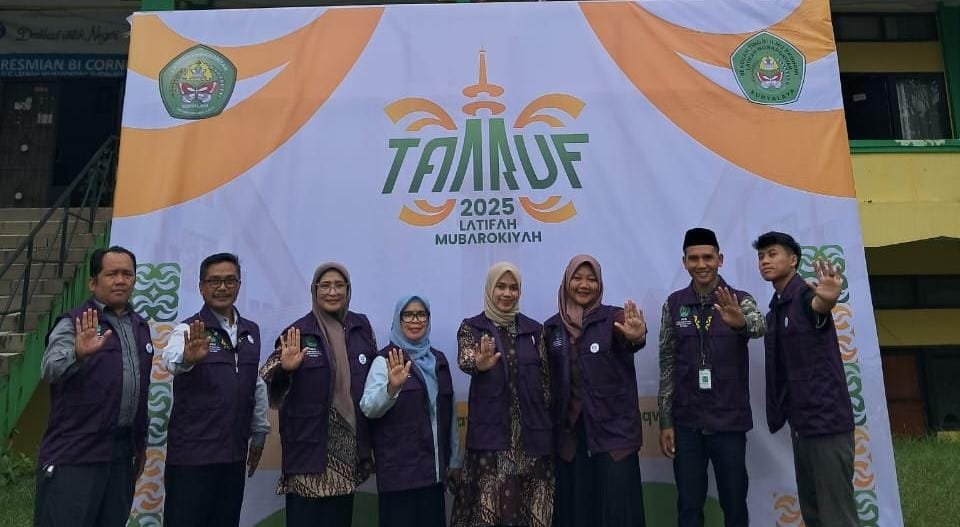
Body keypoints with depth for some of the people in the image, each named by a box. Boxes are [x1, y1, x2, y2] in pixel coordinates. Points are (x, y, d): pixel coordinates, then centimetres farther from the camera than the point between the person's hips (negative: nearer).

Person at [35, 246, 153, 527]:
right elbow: (50, 369, -25)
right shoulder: (74, 323, -6)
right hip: (74, 456, -5)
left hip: (122, 455, 5)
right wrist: (78, 353, -46)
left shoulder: (140, 326, 11)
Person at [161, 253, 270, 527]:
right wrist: (187, 357, -54)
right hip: (192, 453, -5)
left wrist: (259, 434, 17)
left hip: (234, 453, 5)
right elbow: (171, 360, -31)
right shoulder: (189, 329, -9)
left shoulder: (251, 331, 8)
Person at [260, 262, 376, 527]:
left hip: (349, 448, 4)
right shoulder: (299, 332, -6)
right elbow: (268, 383, -11)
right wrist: (284, 368, -32)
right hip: (309, 446, -4)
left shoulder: (361, 326, 6)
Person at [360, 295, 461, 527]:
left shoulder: (438, 360, 11)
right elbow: (368, 408, -19)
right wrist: (392, 387, -37)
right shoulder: (386, 359, -5)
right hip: (399, 470, -5)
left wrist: (454, 459, 17)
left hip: (434, 468, 5)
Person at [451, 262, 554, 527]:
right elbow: (465, 361, -17)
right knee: (489, 504, -4)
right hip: (491, 431, -2)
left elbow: (546, 378, 10)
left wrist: (550, 423, 4)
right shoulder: (472, 327, 2)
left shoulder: (533, 329, 10)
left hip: (531, 430, 3)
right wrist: (480, 364, -40)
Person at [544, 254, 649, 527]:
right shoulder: (552, 327, 5)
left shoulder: (613, 318, -3)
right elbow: (548, 380, 9)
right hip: (569, 430, 3)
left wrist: (637, 336, -49)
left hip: (613, 427, -2)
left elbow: (628, 340, -26)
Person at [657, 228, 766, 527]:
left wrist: (741, 322, -51)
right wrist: (665, 422, 0)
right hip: (686, 423, 1)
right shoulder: (674, 304, 2)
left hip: (729, 421, -1)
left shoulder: (740, 300, -3)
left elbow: (759, 326, -27)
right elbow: (667, 365, 3)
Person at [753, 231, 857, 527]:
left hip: (827, 420, -8)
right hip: (801, 423, 9)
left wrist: (828, 300, -58)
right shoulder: (775, 310, 12)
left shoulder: (806, 294, -12)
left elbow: (819, 306, -38)